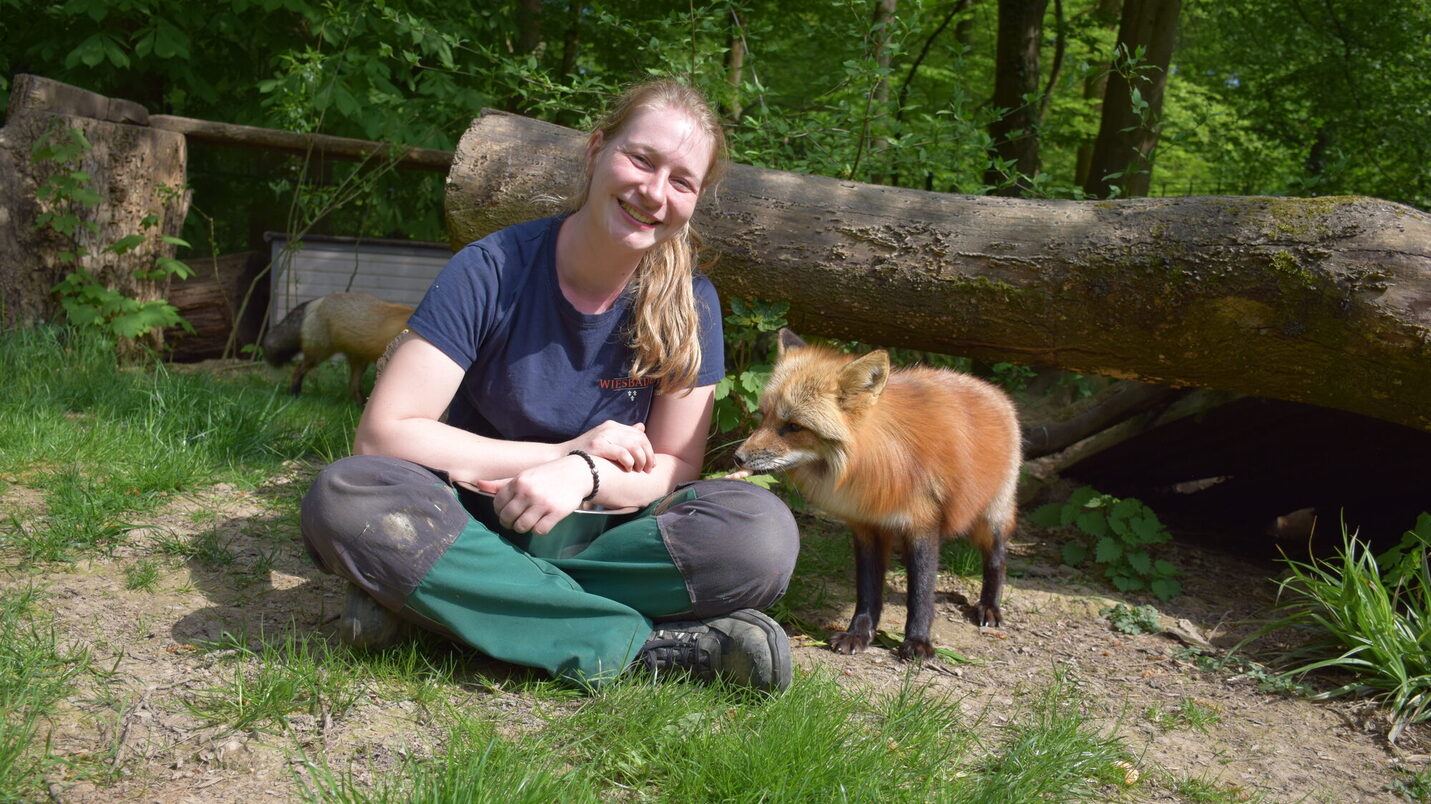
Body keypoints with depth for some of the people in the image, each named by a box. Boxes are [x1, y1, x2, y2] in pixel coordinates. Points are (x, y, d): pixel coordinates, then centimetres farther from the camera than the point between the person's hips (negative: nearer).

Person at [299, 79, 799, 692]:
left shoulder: (688, 304, -5)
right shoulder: (493, 271, -11)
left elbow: (673, 469, -2)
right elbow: (382, 434, -15)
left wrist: (583, 475, -25)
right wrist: (569, 451, -16)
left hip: (598, 535, 2)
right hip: (471, 523, -1)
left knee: (763, 535, -27)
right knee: (345, 499, -33)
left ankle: (428, 600, -24)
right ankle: (648, 643, -32)